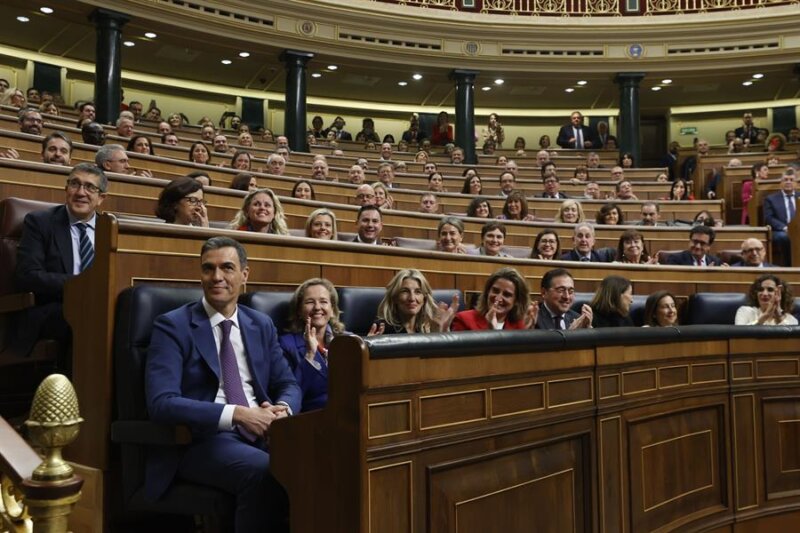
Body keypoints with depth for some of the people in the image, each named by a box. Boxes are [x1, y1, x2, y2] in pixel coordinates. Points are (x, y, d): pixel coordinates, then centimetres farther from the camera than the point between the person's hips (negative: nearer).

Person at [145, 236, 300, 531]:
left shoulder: (262, 325, 15)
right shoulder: (172, 326, -2)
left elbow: (288, 384, 14)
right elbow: (161, 403, -13)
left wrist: (282, 409, -11)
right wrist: (236, 414, -22)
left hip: (261, 433, 5)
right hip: (204, 438, -4)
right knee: (263, 471, -35)